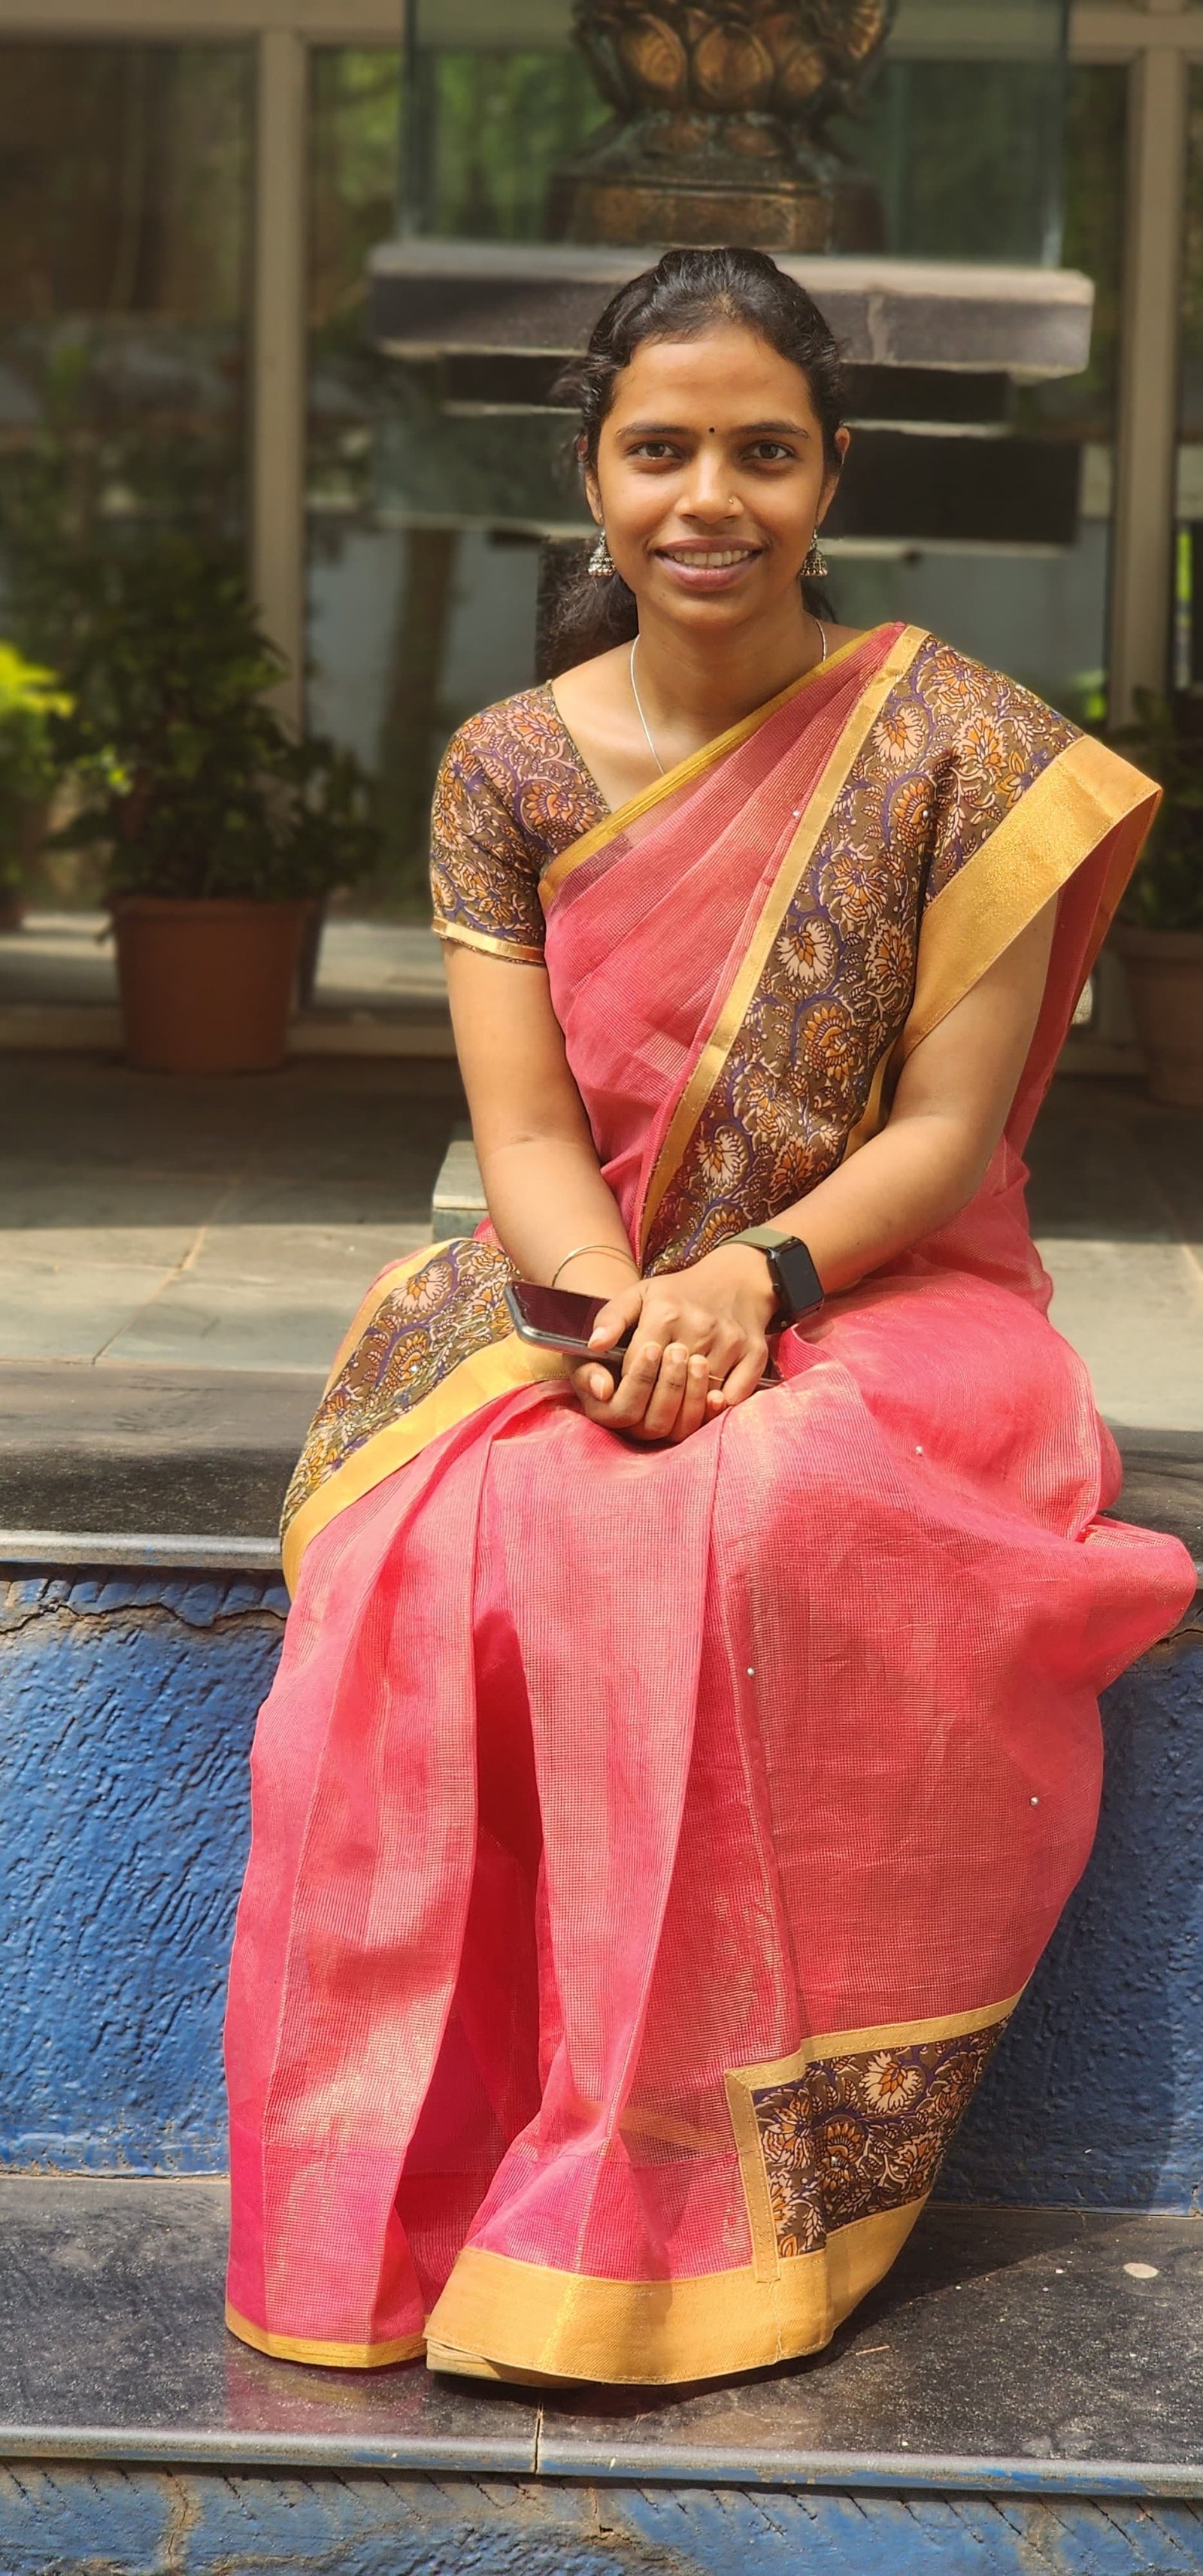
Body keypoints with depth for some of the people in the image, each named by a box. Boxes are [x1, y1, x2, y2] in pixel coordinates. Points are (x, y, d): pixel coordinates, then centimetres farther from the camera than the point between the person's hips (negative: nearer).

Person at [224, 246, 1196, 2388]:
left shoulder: (948, 747, -3)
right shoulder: (507, 770, 4)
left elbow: (949, 1131, -7)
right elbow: (528, 1135, -2)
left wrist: (750, 1281, -24)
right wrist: (627, 1314, -23)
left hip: (881, 1307, -2)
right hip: (574, 1301, 3)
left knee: (745, 1527, -37)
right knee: (423, 1545, -31)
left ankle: (697, 2211, -25)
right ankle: (405, 2192, -19)